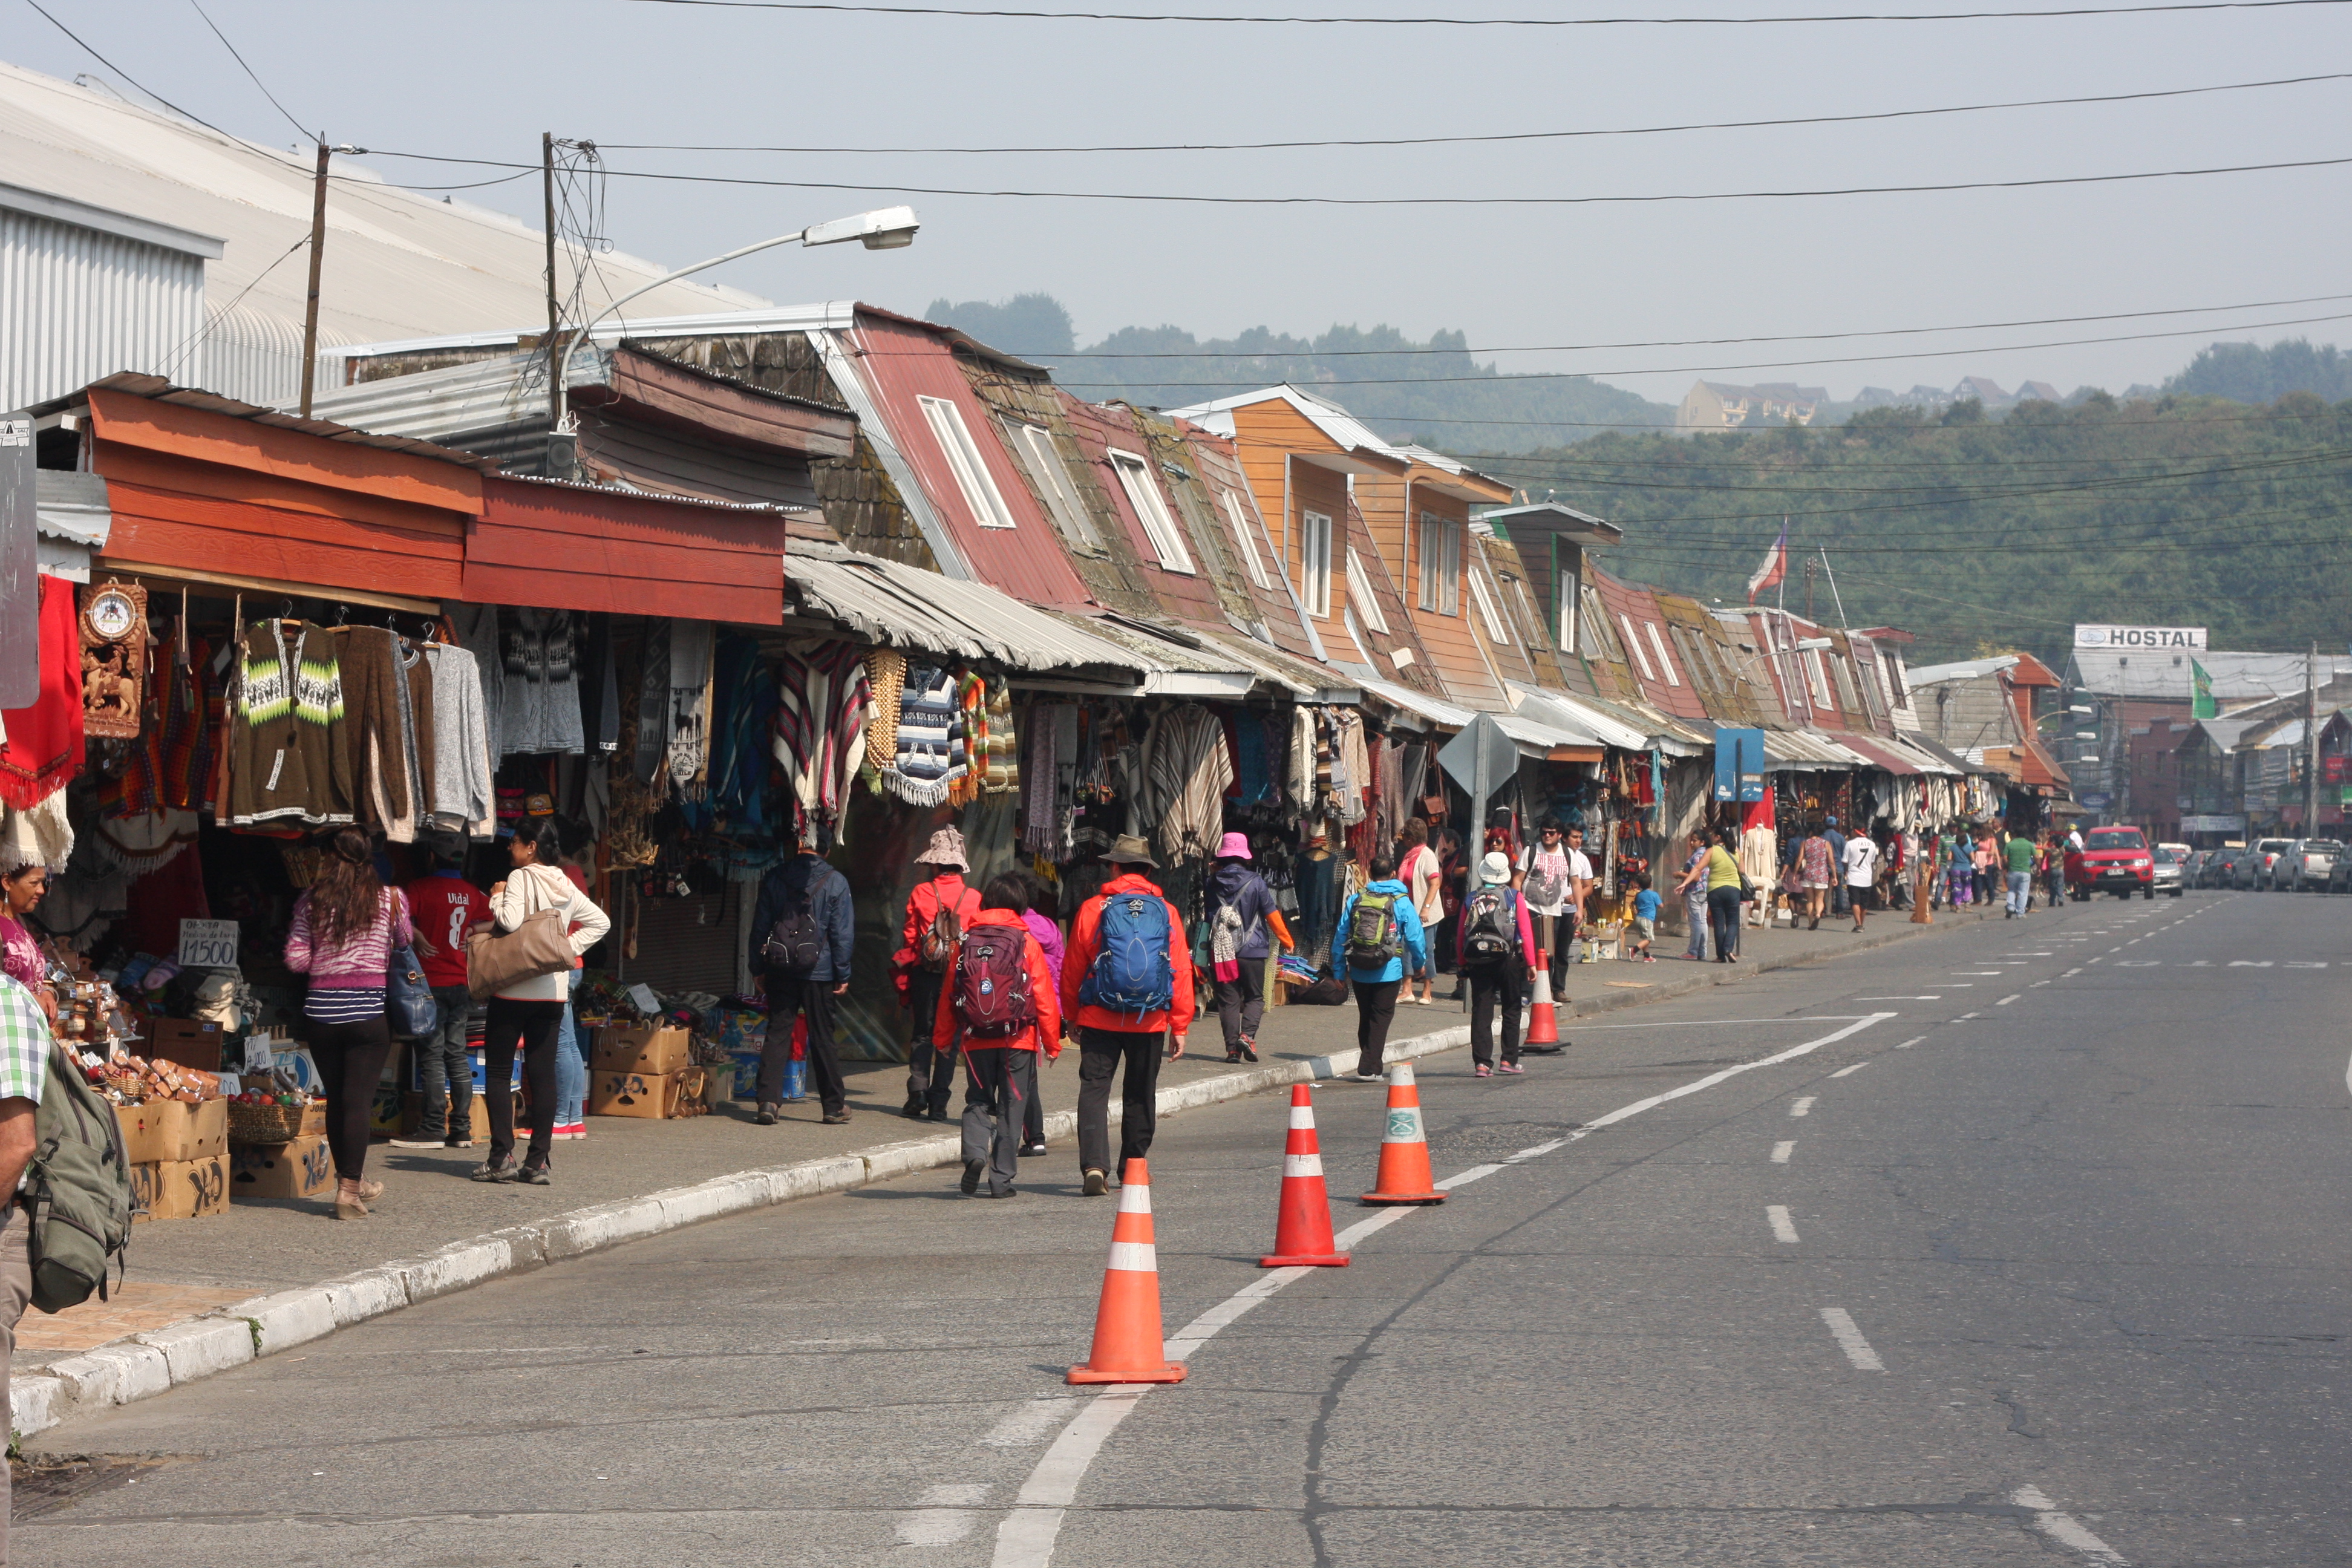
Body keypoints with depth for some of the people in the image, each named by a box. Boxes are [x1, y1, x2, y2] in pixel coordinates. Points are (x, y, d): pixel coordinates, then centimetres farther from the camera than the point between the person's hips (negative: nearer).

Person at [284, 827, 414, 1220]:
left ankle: (351, 1181, 25)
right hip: (370, 1009, -2)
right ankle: (350, 1188, -8)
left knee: (336, 1099, 14)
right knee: (359, 1099, -2)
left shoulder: (311, 903, 1)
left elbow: (296, 960, 0)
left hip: (322, 1010, 2)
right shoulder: (390, 900, -1)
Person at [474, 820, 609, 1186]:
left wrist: (498, 897, -3)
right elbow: (600, 922, 17)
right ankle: (538, 1162, 2)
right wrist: (569, 948, 11)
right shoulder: (566, 886, 12)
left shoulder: (521, 878, -9)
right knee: (543, 1074, 5)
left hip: (514, 989, -6)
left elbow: (509, 921, -21)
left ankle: (502, 1156, -6)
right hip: (553, 990, 6)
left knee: (499, 1071, 1)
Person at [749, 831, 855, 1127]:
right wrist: (843, 975, 2)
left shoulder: (774, 879, 4)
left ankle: (768, 1100, -9)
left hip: (780, 970, 2)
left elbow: (760, 927, 6)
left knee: (776, 1033, 3)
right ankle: (835, 1107, 13)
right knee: (822, 1038, 5)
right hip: (818, 971, -2)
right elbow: (843, 933, -5)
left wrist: (759, 969, 12)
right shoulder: (836, 882, -4)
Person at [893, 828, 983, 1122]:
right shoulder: (975, 898, -3)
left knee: (922, 1035, 11)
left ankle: (918, 1094, -2)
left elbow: (909, 940, -1)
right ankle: (939, 1102, 4)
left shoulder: (920, 894, -4)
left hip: (925, 975, -1)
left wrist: (904, 984, 7)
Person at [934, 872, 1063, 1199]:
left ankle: (975, 1153, -12)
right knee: (1011, 1108, 6)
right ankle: (1001, 1178, 6)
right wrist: (1052, 1042, 6)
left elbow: (948, 994, 6)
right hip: (1018, 1040, -2)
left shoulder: (967, 941, 2)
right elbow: (1044, 997, -3)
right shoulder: (1026, 943, -5)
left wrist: (942, 1039, 16)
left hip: (976, 1039, 2)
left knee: (978, 1101, 14)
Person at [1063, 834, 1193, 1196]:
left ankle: (1094, 1165, -18)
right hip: (1150, 1021, 2)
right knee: (1140, 1095, 15)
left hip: (1100, 1020, -2)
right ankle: (1133, 1168, 24)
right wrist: (1180, 1026, 8)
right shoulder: (1166, 912, 1)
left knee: (1094, 1089, -2)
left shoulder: (1093, 910, -3)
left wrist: (1072, 1017, 14)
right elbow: (1181, 971, 2)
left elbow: (1072, 969, 2)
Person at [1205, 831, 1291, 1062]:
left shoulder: (1213, 883, 1)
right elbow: (1271, 914, 2)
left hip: (1221, 950, 2)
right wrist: (1287, 941, 11)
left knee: (1229, 1000, 6)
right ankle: (1247, 1034, -13)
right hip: (1251, 951, -2)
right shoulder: (1255, 882, -5)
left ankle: (1232, 1047, 0)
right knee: (1255, 997, 9)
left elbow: (1207, 915, 14)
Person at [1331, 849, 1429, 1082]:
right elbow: (1415, 937, -3)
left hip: (1359, 972, 3)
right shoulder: (1401, 903, -5)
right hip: (1388, 972, -3)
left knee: (1365, 1018, 16)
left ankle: (1369, 1064, 24)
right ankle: (1369, 1069, -5)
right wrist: (1420, 962, 15)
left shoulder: (1355, 900, 4)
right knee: (1381, 1019, 2)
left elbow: (1340, 936, 5)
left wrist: (1339, 969, 12)